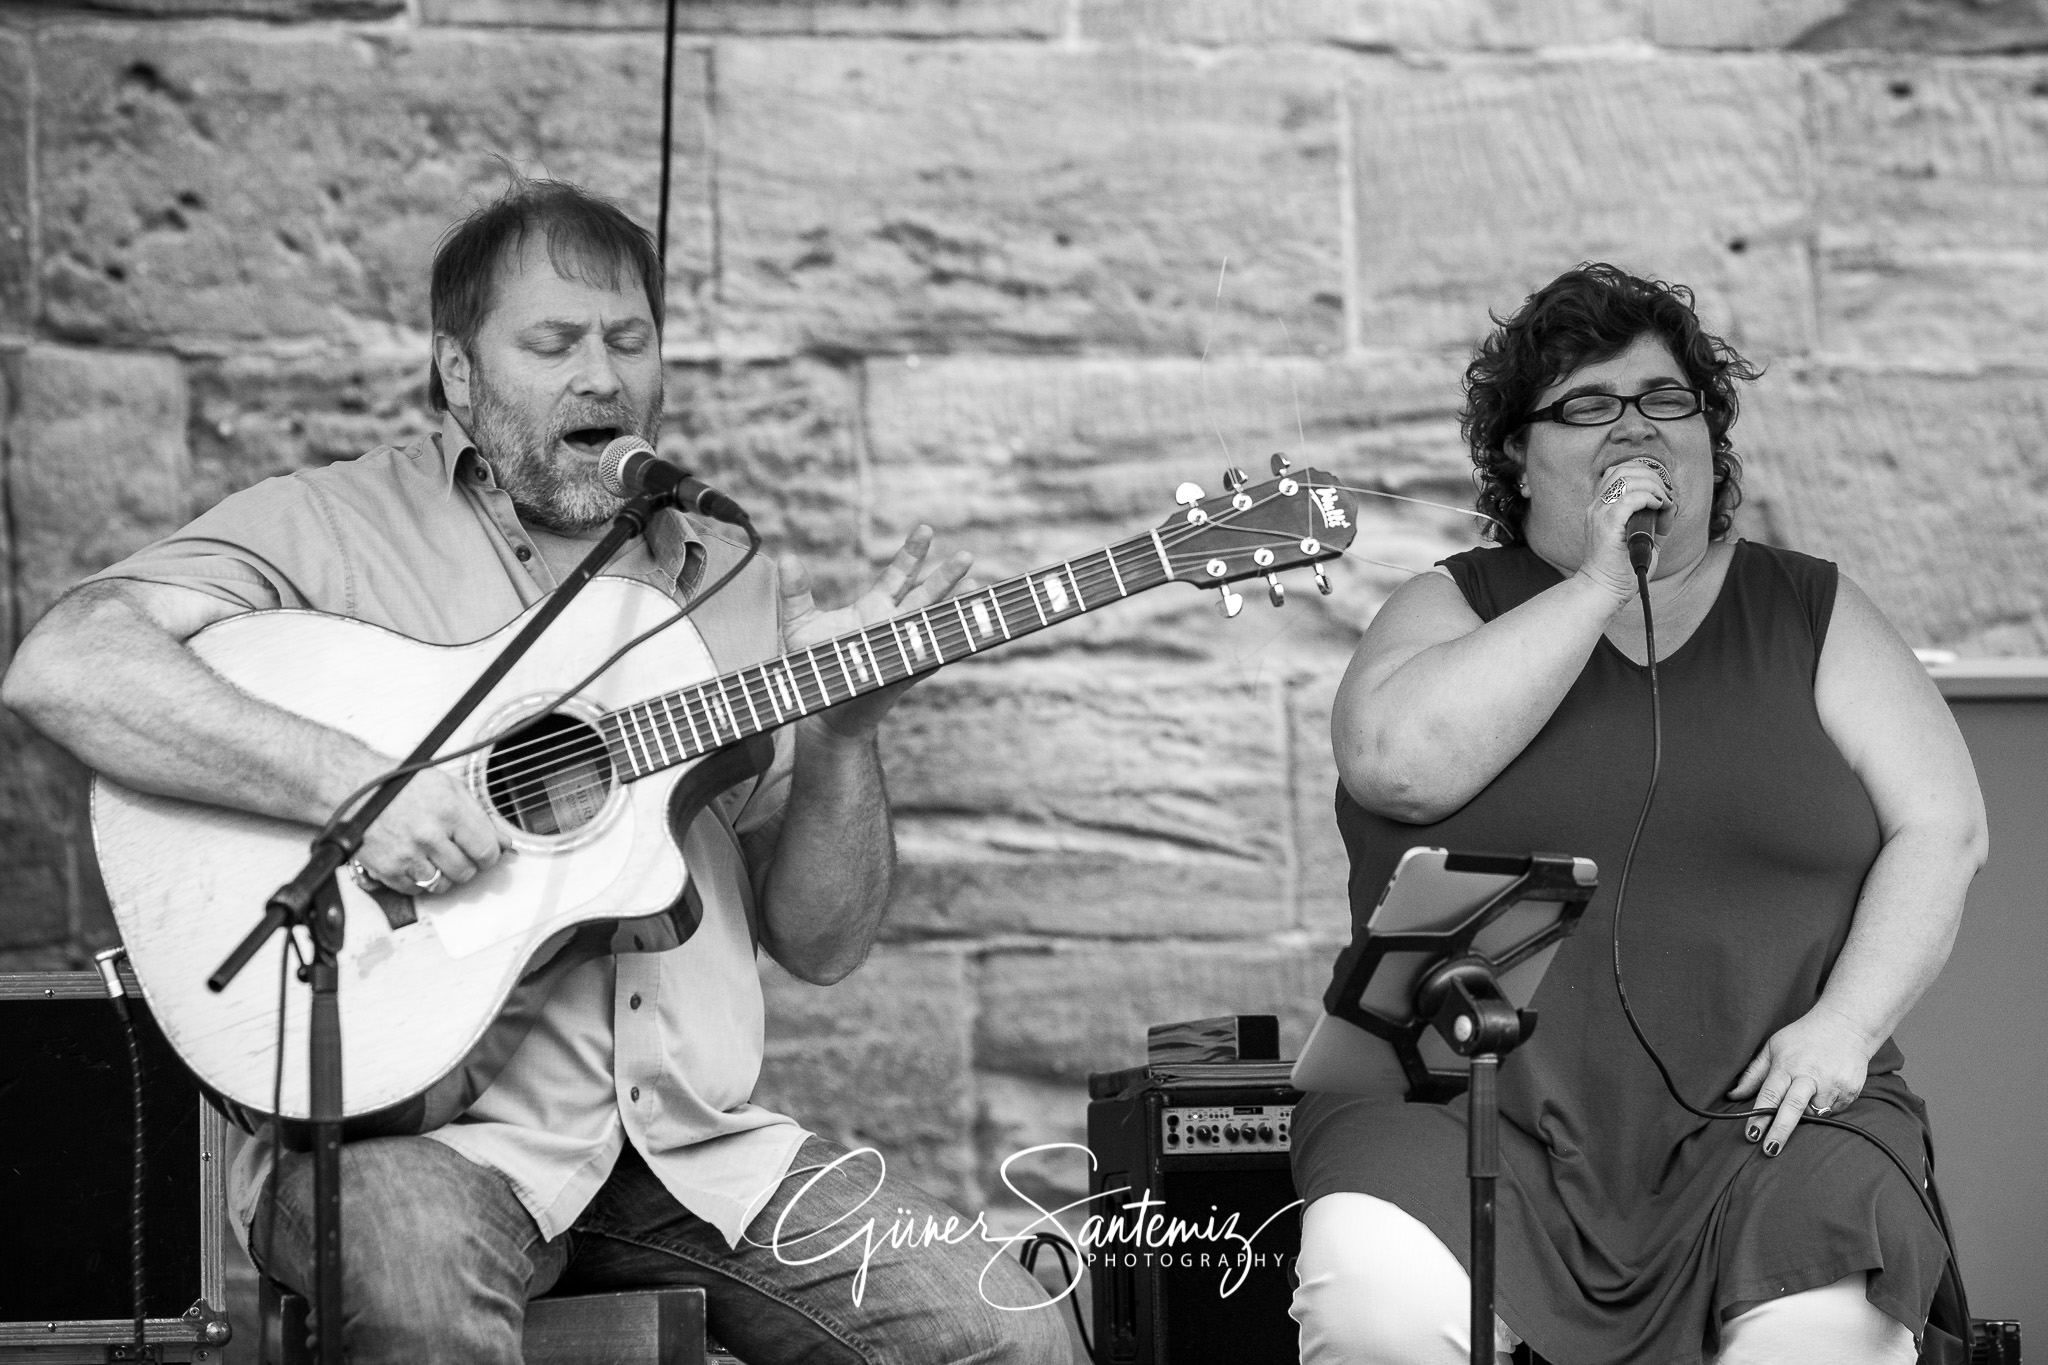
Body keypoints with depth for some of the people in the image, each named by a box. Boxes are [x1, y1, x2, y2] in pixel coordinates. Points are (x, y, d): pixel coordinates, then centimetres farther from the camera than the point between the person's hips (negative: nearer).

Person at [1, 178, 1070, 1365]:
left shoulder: (743, 591, 16)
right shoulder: (331, 530, 1)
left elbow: (821, 944, 14)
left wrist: (845, 732, -4)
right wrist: (350, 781, -24)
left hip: (692, 1142, 5)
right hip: (399, 1121, -5)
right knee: (421, 1268, -39)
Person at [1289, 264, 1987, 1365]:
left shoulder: (1808, 615, 15)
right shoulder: (1452, 608, 12)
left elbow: (1942, 830, 7)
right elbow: (1397, 763, -10)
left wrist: (1845, 1024, -9)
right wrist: (1598, 586, -8)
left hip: (1759, 1109, 1)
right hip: (1472, 1099, 0)